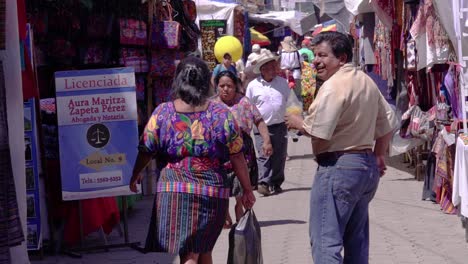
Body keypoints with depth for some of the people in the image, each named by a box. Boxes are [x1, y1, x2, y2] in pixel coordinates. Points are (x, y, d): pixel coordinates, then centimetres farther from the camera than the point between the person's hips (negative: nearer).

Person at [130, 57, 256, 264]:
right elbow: (237, 157, 1)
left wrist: (135, 176, 23)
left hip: (173, 192, -1)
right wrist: (247, 190, 11)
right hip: (213, 192, 1)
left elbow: (146, 151, 5)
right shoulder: (221, 114, -1)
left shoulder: (162, 113, -2)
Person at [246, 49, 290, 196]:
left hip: (280, 126, 3)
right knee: (263, 156, -12)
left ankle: (276, 183, 17)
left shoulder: (282, 83, 7)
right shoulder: (253, 86, -1)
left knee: (279, 156, 7)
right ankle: (263, 183, -16)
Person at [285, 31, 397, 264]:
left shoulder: (333, 86, -15)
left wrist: (298, 123, -3)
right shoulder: (366, 81, 13)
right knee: (356, 240, 16)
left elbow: (319, 133, -21)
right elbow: (388, 124, 19)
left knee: (325, 240, -8)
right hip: (368, 166, 10)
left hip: (339, 165, -10)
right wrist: (378, 155, 25)